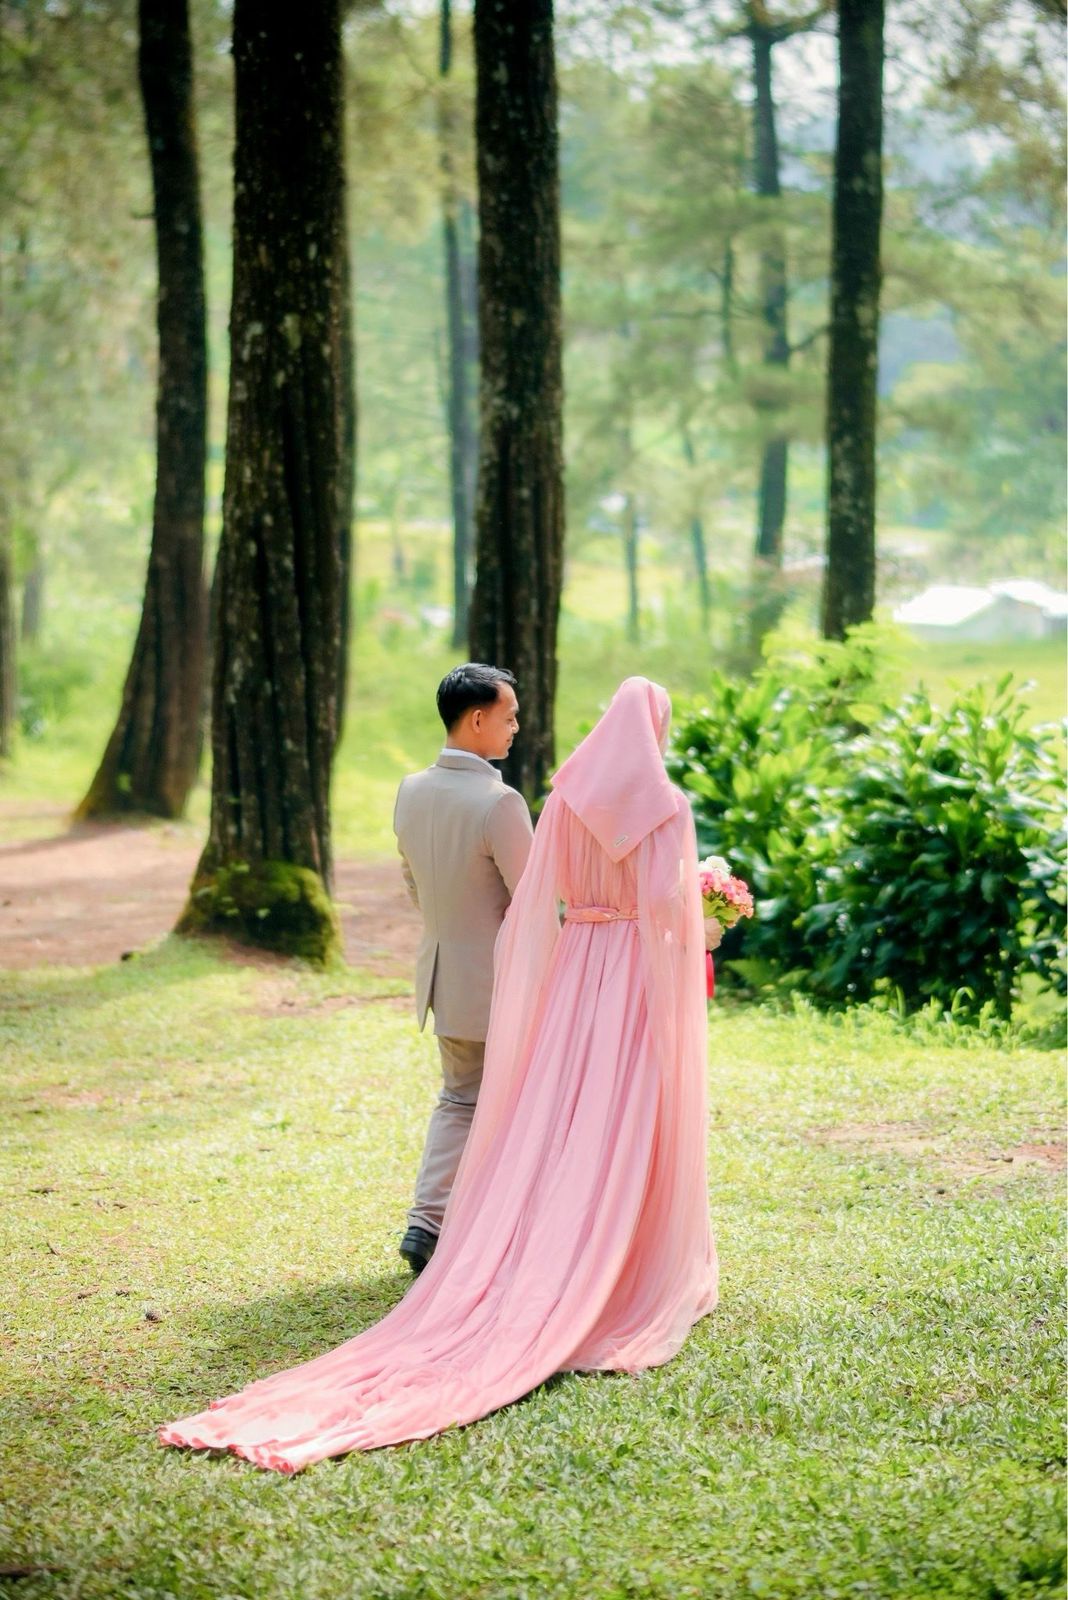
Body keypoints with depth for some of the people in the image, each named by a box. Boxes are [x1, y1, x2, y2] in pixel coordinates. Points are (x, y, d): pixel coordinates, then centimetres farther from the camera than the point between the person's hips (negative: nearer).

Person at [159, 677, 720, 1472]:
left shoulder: (566, 799, 3)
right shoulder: (666, 807, -11)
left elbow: (538, 899, 3)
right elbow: (673, 908, -15)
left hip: (575, 968, 4)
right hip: (646, 972, -4)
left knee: (554, 1126, 7)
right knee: (636, 1132, 4)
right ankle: (647, 1278, 12)